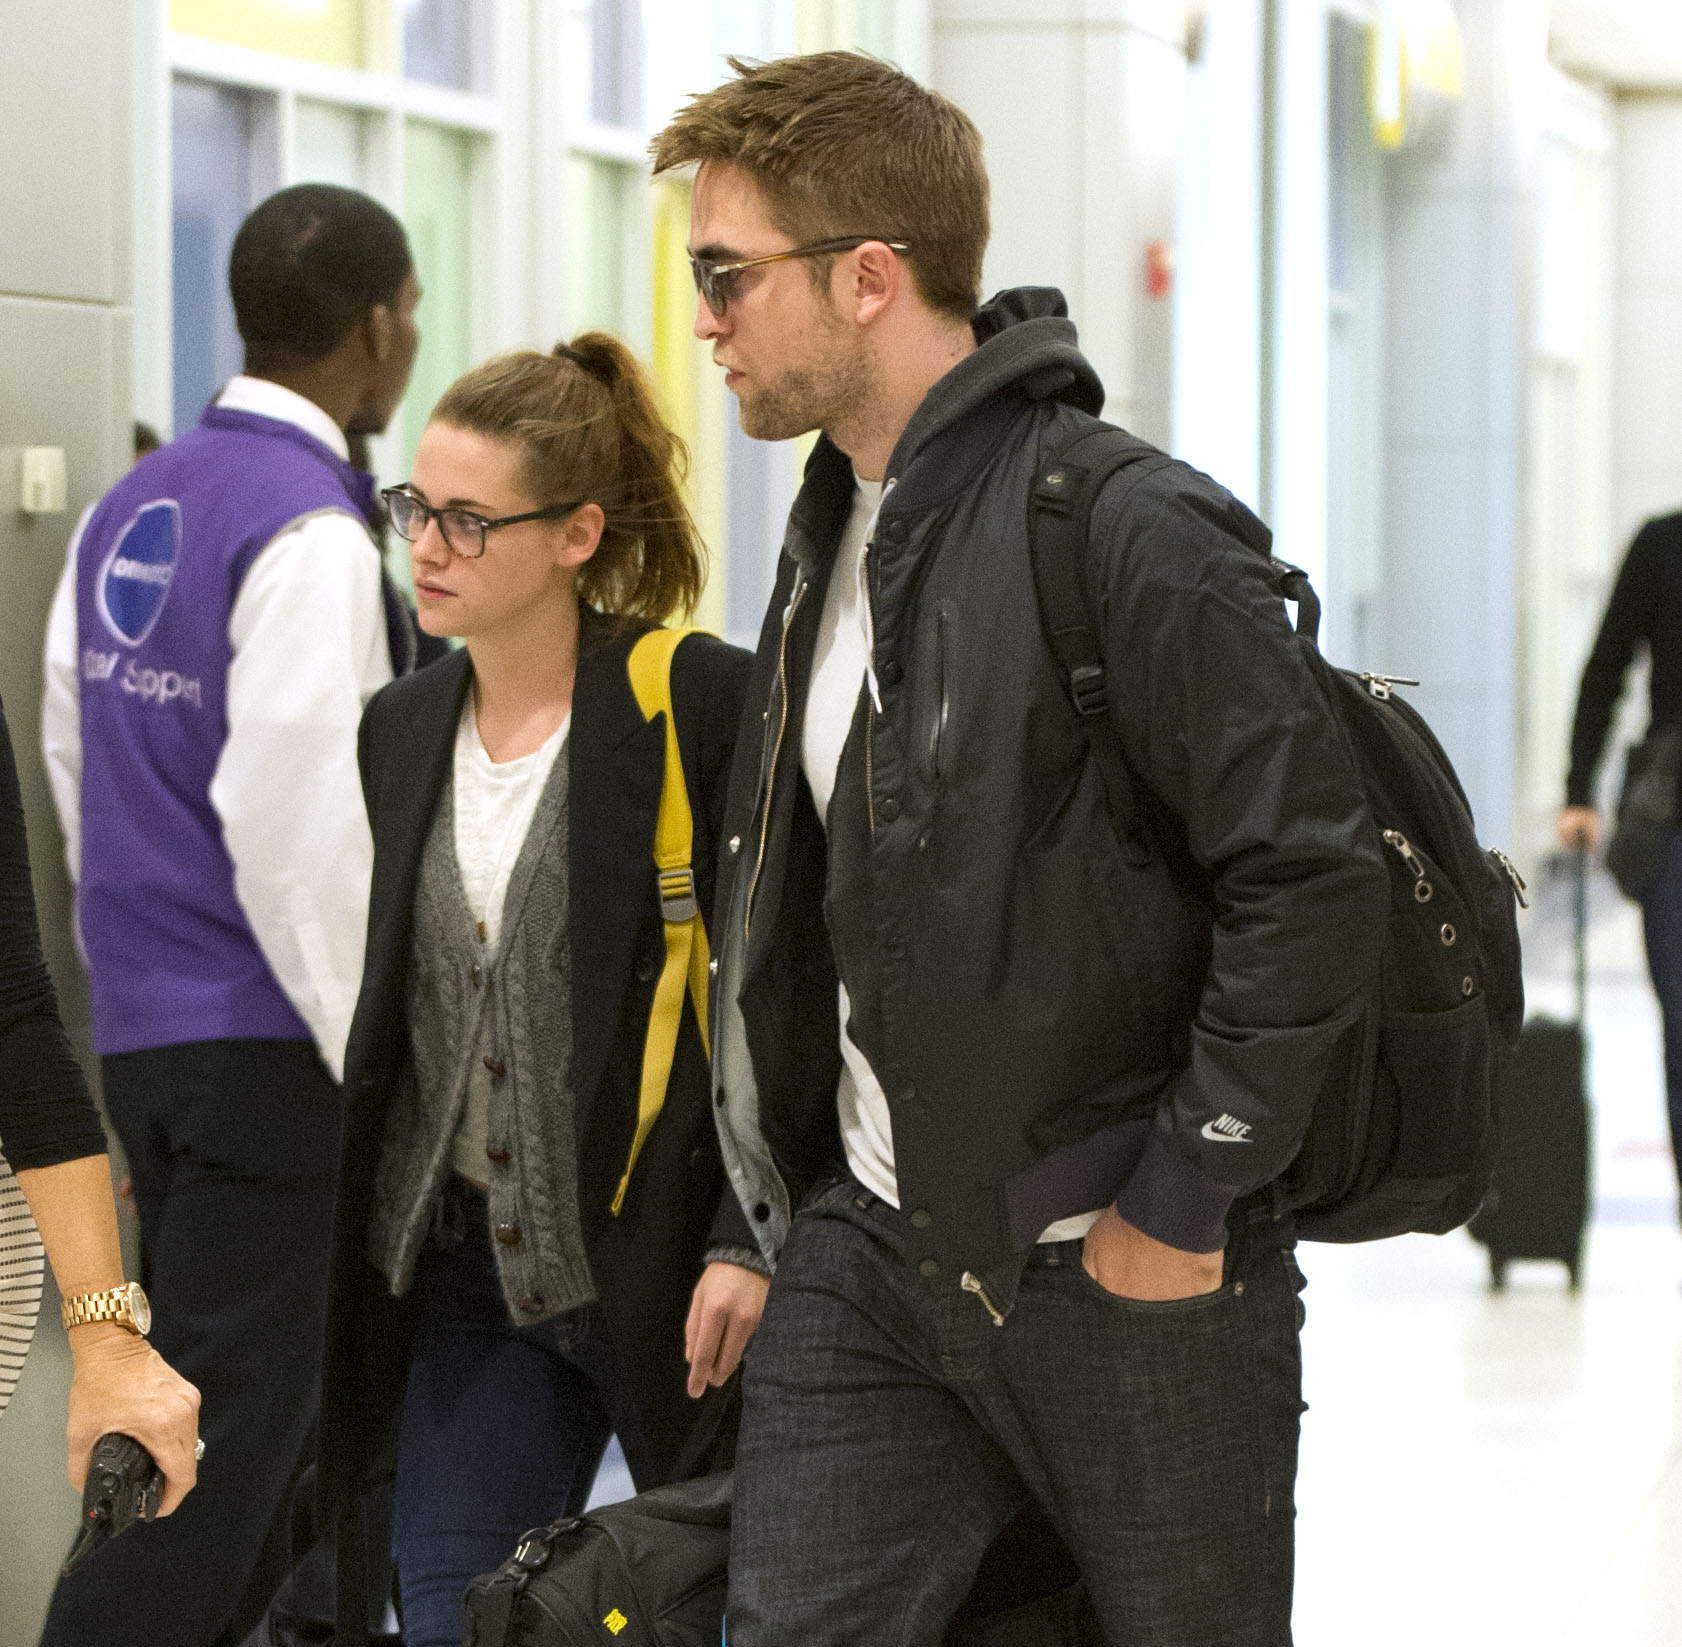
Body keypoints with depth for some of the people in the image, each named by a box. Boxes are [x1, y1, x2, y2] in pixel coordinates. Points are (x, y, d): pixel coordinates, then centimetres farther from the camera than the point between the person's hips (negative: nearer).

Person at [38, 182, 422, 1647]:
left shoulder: (128, 513, 11)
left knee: (250, 1417, 16)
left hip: (140, 1034, 8)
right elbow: (300, 827, -19)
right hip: (274, 1044, -8)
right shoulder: (313, 534, -15)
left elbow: (78, 771, 16)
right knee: (228, 1432, -6)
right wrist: (387, 1062, -13)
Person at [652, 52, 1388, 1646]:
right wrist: (768, 1220, 15)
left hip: (1126, 1274, -7)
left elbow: (1314, 878, -20)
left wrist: (1184, 1202, -16)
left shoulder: (1133, 535, -17)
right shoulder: (836, 528, 10)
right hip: (868, 1249, 7)